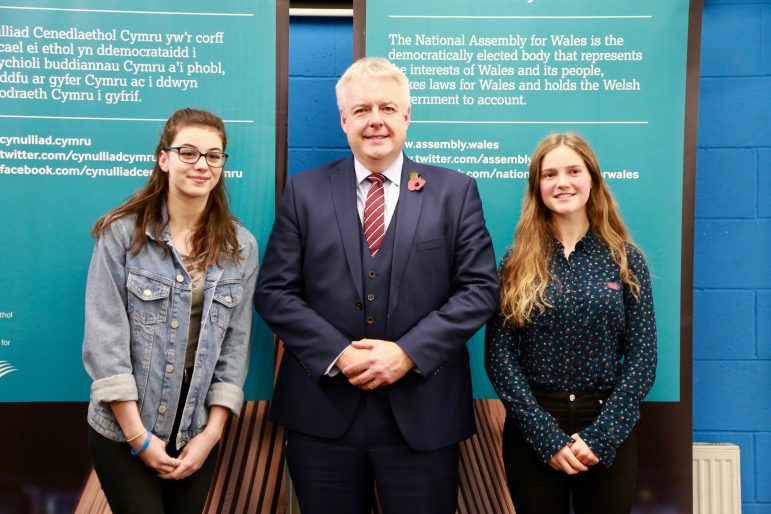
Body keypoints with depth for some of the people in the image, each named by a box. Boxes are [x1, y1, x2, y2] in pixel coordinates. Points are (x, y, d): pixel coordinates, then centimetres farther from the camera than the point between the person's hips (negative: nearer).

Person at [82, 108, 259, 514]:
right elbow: (105, 337, -11)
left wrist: (211, 434, -6)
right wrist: (138, 435, -13)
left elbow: (235, 344, 0)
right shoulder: (121, 233, -8)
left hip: (198, 429, 3)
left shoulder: (241, 247, 0)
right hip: (122, 428, -3)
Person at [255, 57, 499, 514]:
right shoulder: (305, 191, 5)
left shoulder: (455, 191, 3)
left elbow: (480, 288, -2)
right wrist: (337, 353, -12)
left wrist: (409, 352, -13)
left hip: (423, 414, 0)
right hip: (322, 413, 1)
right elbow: (274, 291, 1)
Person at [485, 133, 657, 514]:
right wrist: (548, 437, -14)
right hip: (532, 433, 0)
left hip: (609, 432, 0)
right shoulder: (517, 262, -1)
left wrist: (599, 437, -12)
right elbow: (499, 357, -6)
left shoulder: (626, 259, 0)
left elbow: (642, 358, -3)